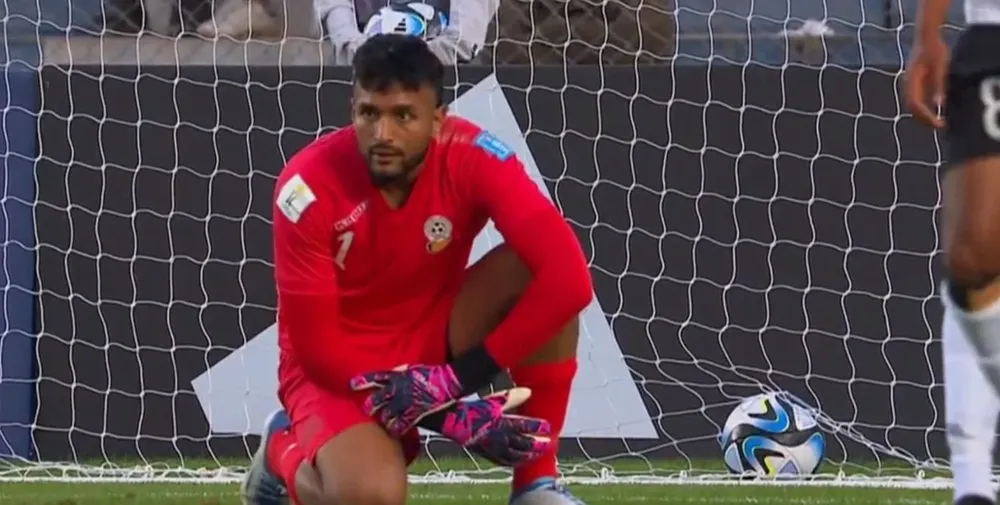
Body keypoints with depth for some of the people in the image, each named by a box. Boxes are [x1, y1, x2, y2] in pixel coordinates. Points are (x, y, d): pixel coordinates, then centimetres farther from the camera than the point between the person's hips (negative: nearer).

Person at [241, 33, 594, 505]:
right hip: (338, 369, -3)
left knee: (551, 276, -24)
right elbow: (314, 345, -21)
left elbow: (570, 278, -30)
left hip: (435, 341, 3)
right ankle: (287, 449, 5)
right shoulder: (309, 186, -25)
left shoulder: (473, 158, -21)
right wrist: (435, 411, -29)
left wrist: (464, 375, -32)